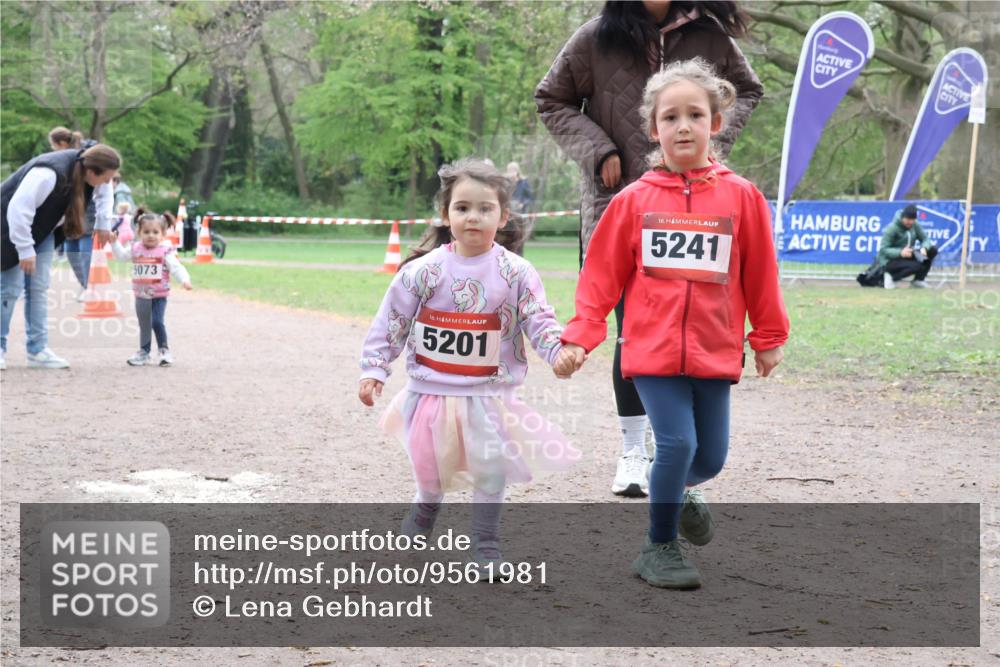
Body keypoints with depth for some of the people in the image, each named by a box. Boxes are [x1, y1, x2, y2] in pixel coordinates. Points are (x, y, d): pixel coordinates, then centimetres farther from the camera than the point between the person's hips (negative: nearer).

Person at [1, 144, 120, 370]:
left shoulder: (89, 168, -15)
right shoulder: (49, 174, -40)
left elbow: (104, 190, 9)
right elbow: (19, 209, -37)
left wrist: (103, 224, 2)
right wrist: (25, 250, -32)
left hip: (43, 231, 7)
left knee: (39, 288, 4)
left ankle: (37, 350, 5)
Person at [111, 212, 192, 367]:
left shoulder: (165, 251, -11)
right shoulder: (136, 249, 2)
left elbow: (176, 267, -17)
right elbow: (121, 255, 16)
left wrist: (185, 279, -32)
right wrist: (115, 241, 5)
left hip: (159, 295, -5)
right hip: (141, 295, 5)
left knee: (157, 322, -16)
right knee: (144, 325, 16)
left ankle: (164, 350, 0)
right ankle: (143, 352, 29)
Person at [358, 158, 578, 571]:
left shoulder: (515, 273, -4)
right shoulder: (424, 271, -6)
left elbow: (539, 322, -3)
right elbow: (389, 324, 1)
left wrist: (560, 350, -22)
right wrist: (373, 370, -3)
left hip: (489, 396, 0)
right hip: (430, 393, 0)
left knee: (491, 470, -2)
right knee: (432, 472, 8)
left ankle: (485, 548, 16)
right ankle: (422, 516, 41)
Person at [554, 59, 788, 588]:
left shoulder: (740, 197, -1)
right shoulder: (635, 200, -1)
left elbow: (760, 271, 7)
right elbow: (603, 272, 2)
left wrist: (768, 338, 13)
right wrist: (580, 336, -2)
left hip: (714, 351, 2)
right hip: (651, 347, -2)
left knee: (711, 456, 8)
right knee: (677, 443, -11)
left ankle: (678, 494, 44)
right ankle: (659, 548, 10)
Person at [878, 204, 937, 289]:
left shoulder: (915, 225, -2)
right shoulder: (892, 228, -19)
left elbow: (925, 239, -2)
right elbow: (883, 250, -21)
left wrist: (924, 248, -26)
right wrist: (900, 253, -37)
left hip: (907, 257, 7)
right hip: (890, 261, -7)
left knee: (933, 250, -9)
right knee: (918, 266, -32)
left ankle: (919, 280, 0)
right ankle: (892, 277, -12)